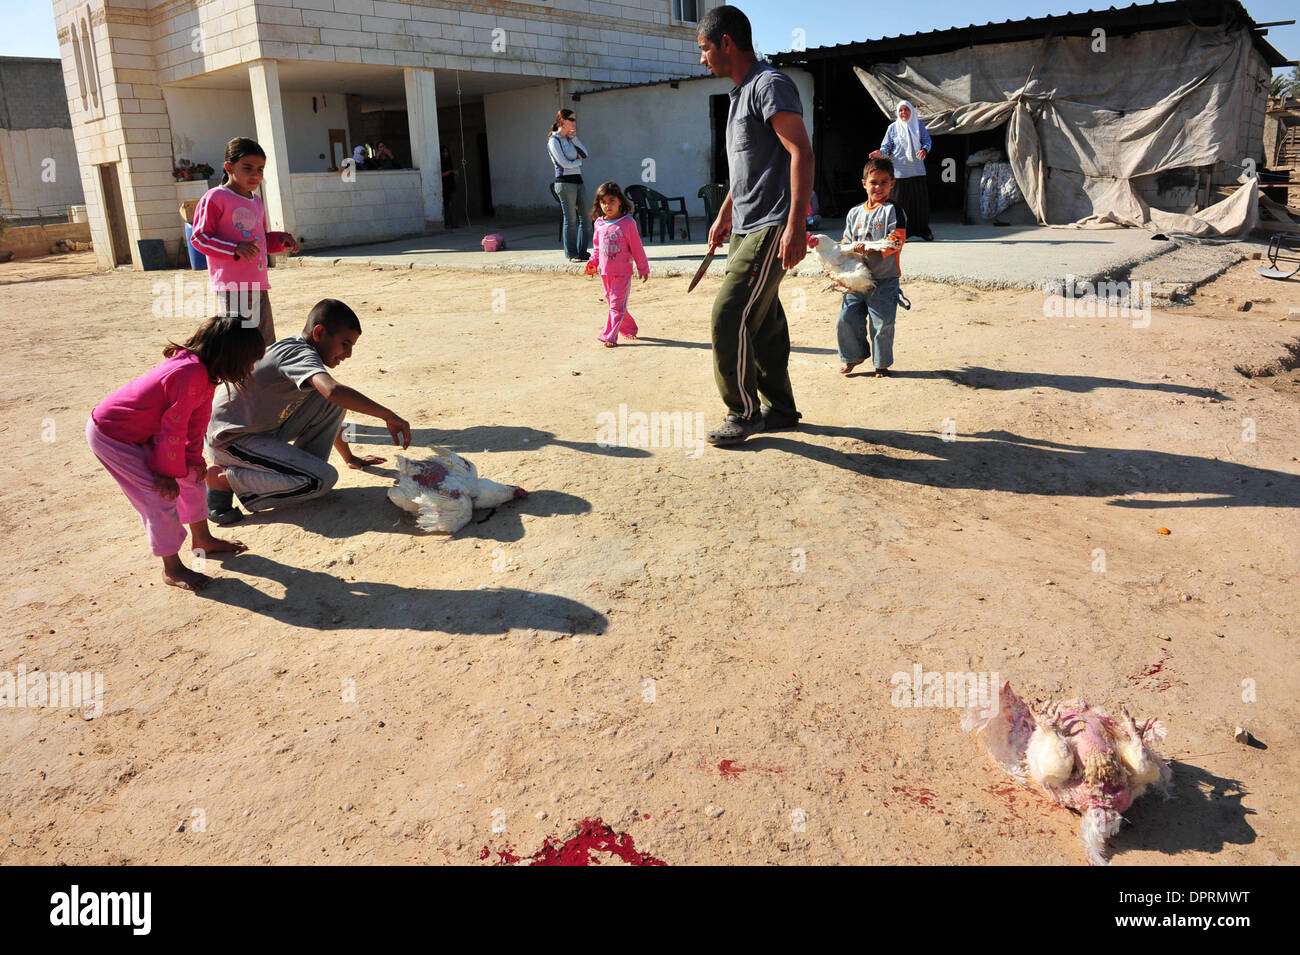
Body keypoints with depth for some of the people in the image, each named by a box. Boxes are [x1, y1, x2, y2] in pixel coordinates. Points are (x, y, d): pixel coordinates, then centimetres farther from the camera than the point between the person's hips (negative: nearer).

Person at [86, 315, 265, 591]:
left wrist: (194, 457, 7)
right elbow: (174, 428, -27)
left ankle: (202, 539, 33)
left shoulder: (204, 369, -4)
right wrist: (169, 472, -17)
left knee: (191, 474, 16)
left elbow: (198, 418, 6)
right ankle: (172, 568, 4)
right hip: (110, 435, -10)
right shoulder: (191, 374, -34)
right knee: (162, 493, -11)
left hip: (143, 431, 10)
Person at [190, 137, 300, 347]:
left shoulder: (256, 201, 20)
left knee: (266, 345, 12)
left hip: (259, 285, 8)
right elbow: (199, 238, -9)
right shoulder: (215, 198, -4)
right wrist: (235, 249, -23)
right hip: (232, 286, -8)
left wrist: (280, 239, 9)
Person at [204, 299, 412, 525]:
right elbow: (333, 390, -42)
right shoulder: (300, 354, -19)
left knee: (333, 405, 0)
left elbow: (328, 415, 23)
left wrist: (349, 458, 29)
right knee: (323, 479, -22)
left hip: (262, 430, 9)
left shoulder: (300, 352, 12)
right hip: (230, 439, -9)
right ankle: (224, 479, -11)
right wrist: (388, 415, -35)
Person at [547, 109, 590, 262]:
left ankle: (582, 251, 13)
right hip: (565, 182, -8)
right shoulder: (554, 140, -6)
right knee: (571, 219, -4)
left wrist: (574, 137, 3)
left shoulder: (569, 139, 18)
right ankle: (571, 254, 3)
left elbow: (585, 153, 9)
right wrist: (578, 161, 2)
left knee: (584, 217, 5)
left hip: (578, 180, 8)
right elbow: (564, 163, -14)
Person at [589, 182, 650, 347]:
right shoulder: (599, 224, 6)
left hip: (623, 272, -6)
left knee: (617, 305, -8)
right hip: (605, 272, 6)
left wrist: (643, 268, -1)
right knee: (611, 303, 14)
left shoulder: (628, 223, -8)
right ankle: (629, 329, 29)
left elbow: (637, 247, -4)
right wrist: (594, 261, 3)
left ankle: (610, 336, -8)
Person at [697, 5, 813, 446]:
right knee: (763, 322, 11)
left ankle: (744, 413, -1)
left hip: (770, 228, -10)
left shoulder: (770, 84, -11)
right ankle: (780, 410, 20)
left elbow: (801, 154, -19)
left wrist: (796, 226, -26)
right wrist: (723, 216, 29)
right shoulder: (741, 93, 19)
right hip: (745, 228, 10)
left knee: (729, 316, -13)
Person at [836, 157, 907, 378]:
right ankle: (854, 355, 24)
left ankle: (882, 363, 13)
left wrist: (869, 249, -25)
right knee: (846, 319, 3)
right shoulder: (854, 213, 14)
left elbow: (895, 242, -14)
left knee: (882, 323, -4)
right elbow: (846, 243, 19)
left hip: (884, 279, -5)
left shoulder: (893, 211, -3)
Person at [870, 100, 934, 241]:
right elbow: (886, 147, 3)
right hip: (900, 170, -2)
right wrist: (880, 153, -19)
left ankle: (923, 229, 15)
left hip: (917, 170, 2)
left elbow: (927, 140, 6)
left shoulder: (919, 124, 8)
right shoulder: (893, 128, 4)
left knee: (920, 199, 4)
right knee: (901, 200, -2)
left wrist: (924, 150, -15)